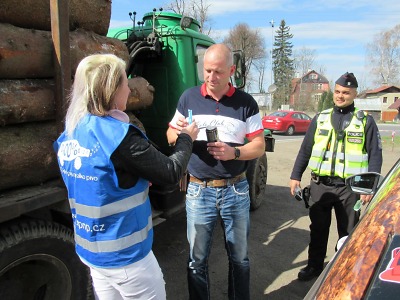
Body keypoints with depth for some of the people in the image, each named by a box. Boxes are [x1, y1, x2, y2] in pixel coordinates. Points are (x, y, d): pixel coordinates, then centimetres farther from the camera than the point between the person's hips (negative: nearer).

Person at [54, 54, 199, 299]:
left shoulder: (70, 136, 0)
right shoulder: (118, 135, -25)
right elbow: (171, 173, -18)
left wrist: (139, 181, 6)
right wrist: (186, 138, -2)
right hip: (123, 254, -7)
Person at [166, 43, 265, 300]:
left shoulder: (246, 102, -2)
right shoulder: (189, 97, 1)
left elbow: (259, 146, -2)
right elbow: (171, 137, 8)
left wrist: (234, 152, -21)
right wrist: (179, 132, -16)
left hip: (236, 190, 0)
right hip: (199, 191, 0)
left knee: (239, 258, 17)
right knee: (197, 260, 12)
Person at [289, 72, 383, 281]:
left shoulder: (366, 121, 1)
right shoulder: (320, 118, 7)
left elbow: (375, 155, -1)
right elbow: (305, 150, 9)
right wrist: (296, 176, 5)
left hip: (349, 187, -2)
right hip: (320, 185, 2)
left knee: (348, 233, 11)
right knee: (318, 229, 14)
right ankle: (315, 265, 31)